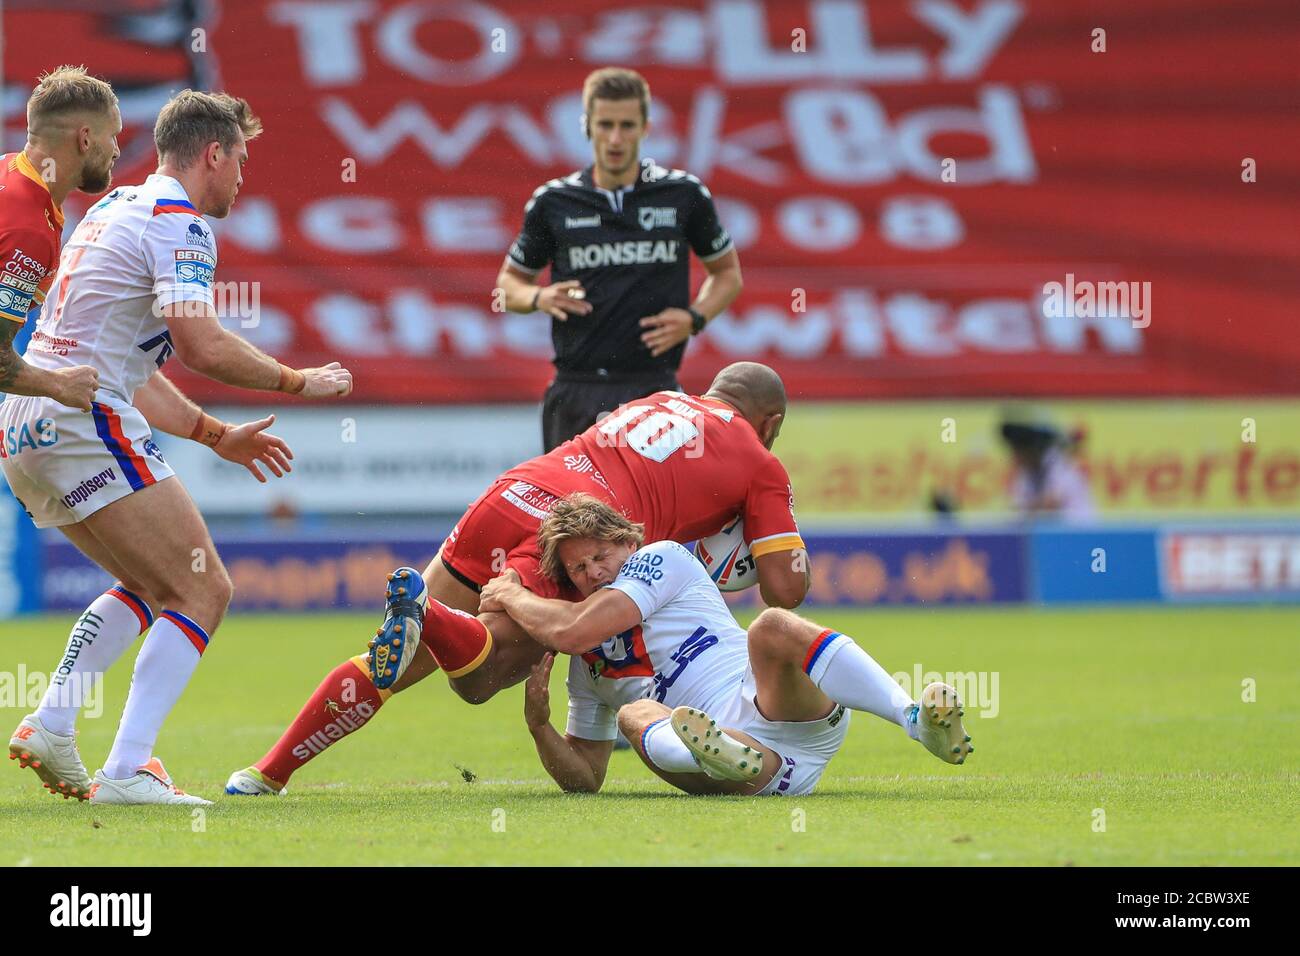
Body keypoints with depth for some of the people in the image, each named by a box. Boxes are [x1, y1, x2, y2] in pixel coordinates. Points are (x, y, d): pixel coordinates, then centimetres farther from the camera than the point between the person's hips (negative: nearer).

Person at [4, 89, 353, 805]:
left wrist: (216, 435, 26)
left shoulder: (116, 208, 23)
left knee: (152, 586, 23)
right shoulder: (177, 222, -8)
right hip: (85, 428, -10)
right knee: (202, 592, -5)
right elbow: (201, 346, -21)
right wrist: (297, 381, -7)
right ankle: (126, 772, -15)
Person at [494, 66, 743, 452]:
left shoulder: (684, 195, 4)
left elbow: (727, 272, 16)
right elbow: (509, 283, 16)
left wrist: (694, 319, -3)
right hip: (576, 389, 2)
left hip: (653, 390, -2)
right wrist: (539, 298, -6)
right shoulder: (553, 202, 6)